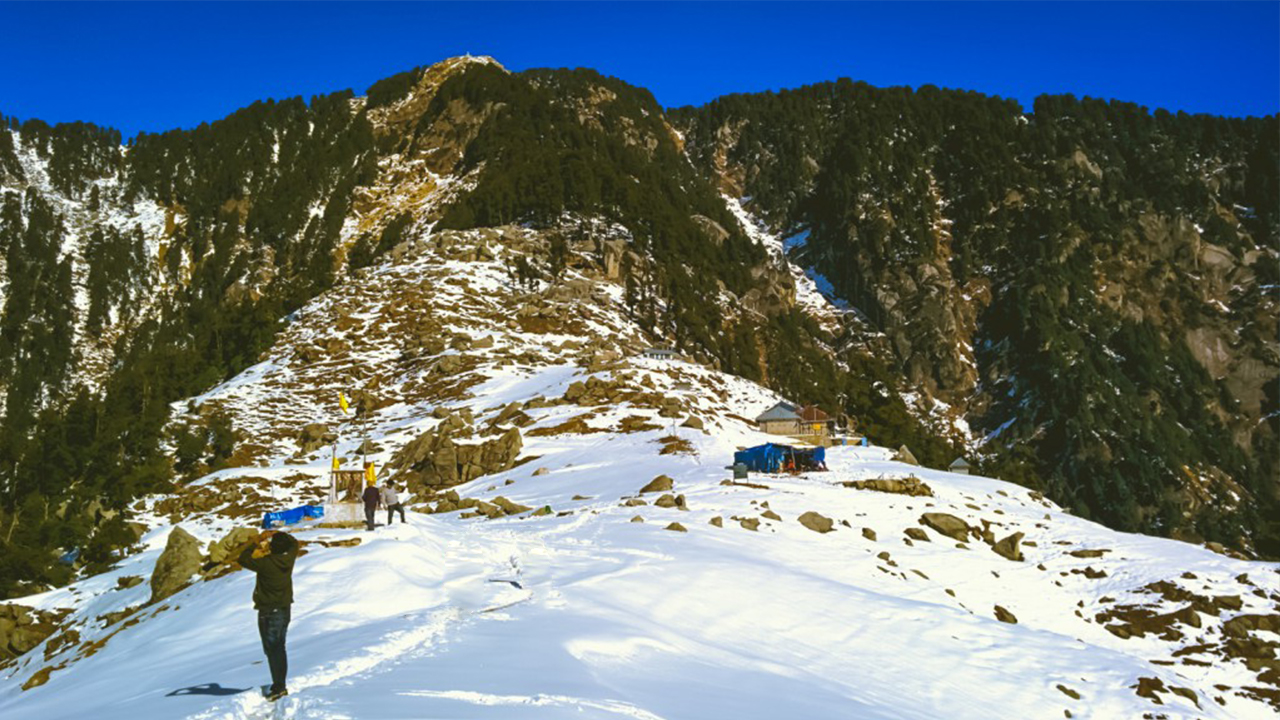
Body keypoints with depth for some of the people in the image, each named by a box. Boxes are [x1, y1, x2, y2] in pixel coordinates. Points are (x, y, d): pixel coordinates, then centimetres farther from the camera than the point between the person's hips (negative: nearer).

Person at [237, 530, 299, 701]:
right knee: (279, 648, 16)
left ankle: (278, 687, -2)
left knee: (272, 650, -2)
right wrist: (279, 534, 10)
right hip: (285, 609, 7)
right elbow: (294, 543, 17)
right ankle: (280, 685, 24)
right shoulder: (288, 560, -4)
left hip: (269, 612, -7)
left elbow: (243, 559, -10)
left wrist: (256, 544, -2)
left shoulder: (266, 563, -21)